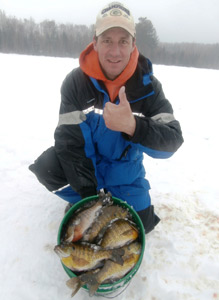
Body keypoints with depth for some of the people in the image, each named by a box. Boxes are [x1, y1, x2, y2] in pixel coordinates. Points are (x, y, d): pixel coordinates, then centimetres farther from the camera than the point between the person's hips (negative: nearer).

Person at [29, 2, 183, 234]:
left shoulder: (148, 85, -16)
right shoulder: (75, 81, -18)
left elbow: (172, 142, -23)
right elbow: (69, 140, -22)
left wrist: (132, 125, -44)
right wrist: (88, 194, -27)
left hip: (125, 168, 1)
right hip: (86, 161, 0)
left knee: (141, 223, -3)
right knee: (46, 168, -27)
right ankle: (80, 201, 5)